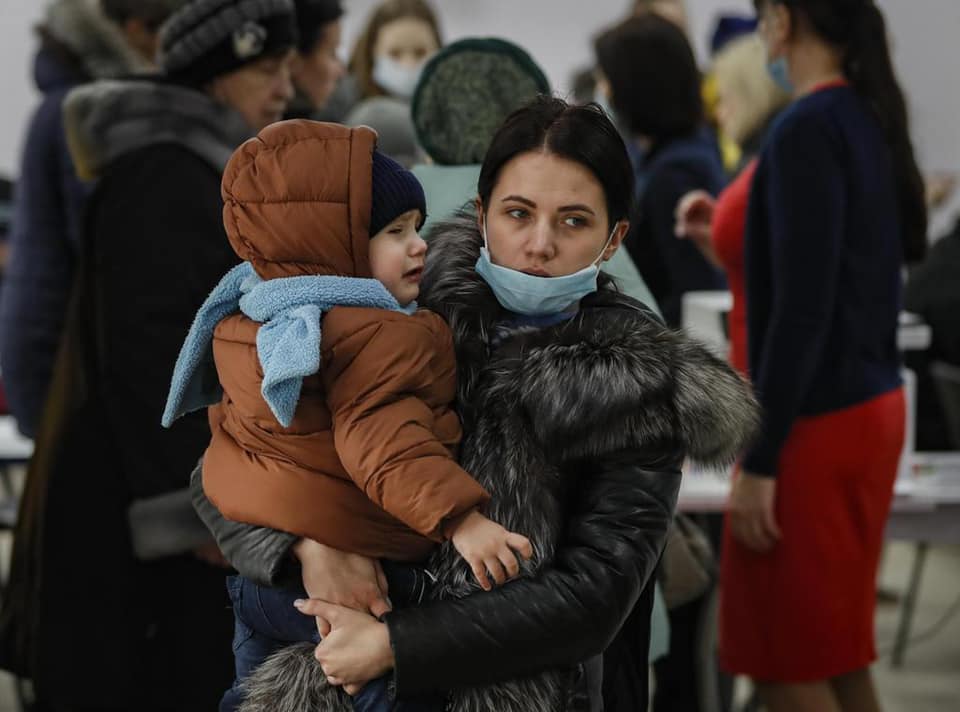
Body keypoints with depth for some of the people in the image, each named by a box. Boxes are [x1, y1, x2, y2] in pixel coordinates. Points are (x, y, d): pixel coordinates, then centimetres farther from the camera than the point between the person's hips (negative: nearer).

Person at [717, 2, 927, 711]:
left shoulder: (807, 129, -16)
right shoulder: (873, 119, 9)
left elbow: (802, 309, -21)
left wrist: (759, 461, -19)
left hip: (817, 418, -9)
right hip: (874, 403, 9)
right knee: (839, 654, 17)